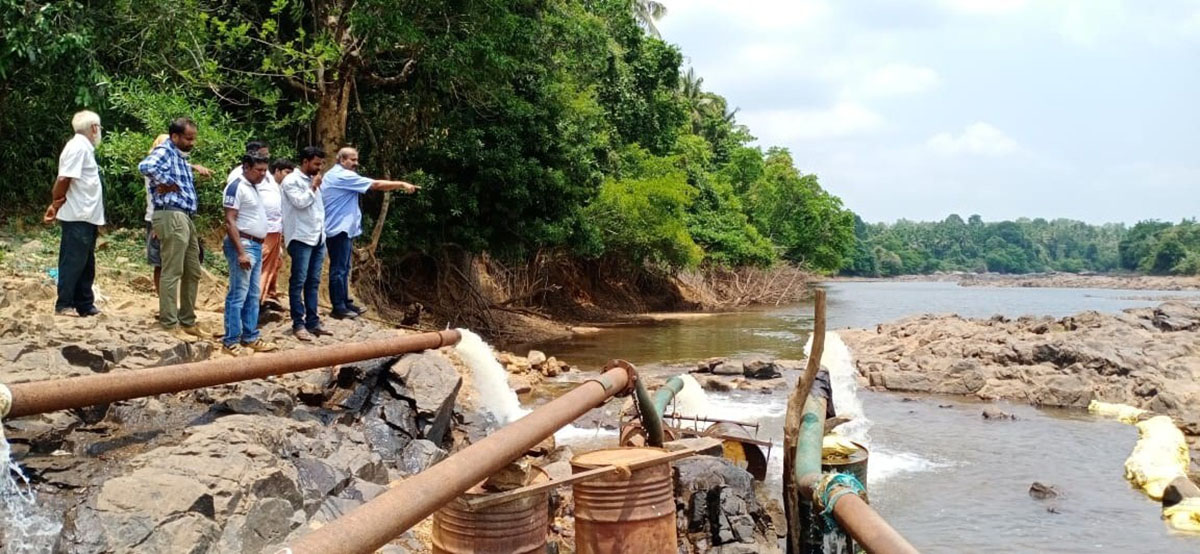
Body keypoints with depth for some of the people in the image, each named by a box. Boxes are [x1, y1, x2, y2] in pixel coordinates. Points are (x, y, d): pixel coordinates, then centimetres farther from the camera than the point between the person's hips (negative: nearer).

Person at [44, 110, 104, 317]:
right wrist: (55, 205, -8)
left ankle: (85, 306, 19)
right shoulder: (78, 146, -13)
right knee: (72, 262, -4)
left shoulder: (85, 148, 16)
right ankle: (64, 305, 2)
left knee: (86, 265, 13)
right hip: (77, 217, -9)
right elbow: (63, 179, -20)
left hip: (87, 217, 9)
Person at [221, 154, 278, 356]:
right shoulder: (237, 187, -11)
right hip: (243, 245, -9)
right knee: (238, 295, -6)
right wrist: (241, 252, -22)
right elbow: (230, 222, -16)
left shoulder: (253, 187, 16)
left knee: (252, 296, 12)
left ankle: (250, 337, 18)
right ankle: (231, 341, -2)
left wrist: (257, 248, 18)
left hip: (256, 246, 9)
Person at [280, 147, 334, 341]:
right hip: (301, 238, -8)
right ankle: (298, 324, 0)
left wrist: (323, 235, 15)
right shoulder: (291, 180, -6)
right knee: (298, 282, -3)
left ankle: (312, 321, 12)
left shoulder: (313, 180, 18)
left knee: (313, 281, 8)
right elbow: (300, 202, -20)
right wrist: (314, 187, -5)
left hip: (317, 238, 8)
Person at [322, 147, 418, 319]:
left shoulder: (335, 176, 19)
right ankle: (338, 308, -3)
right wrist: (401, 184, -15)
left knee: (343, 268, 16)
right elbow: (375, 184, -18)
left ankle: (345, 302, 23)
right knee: (338, 269, -7)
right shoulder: (343, 176, -16)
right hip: (339, 229, -11)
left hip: (340, 228, 11)